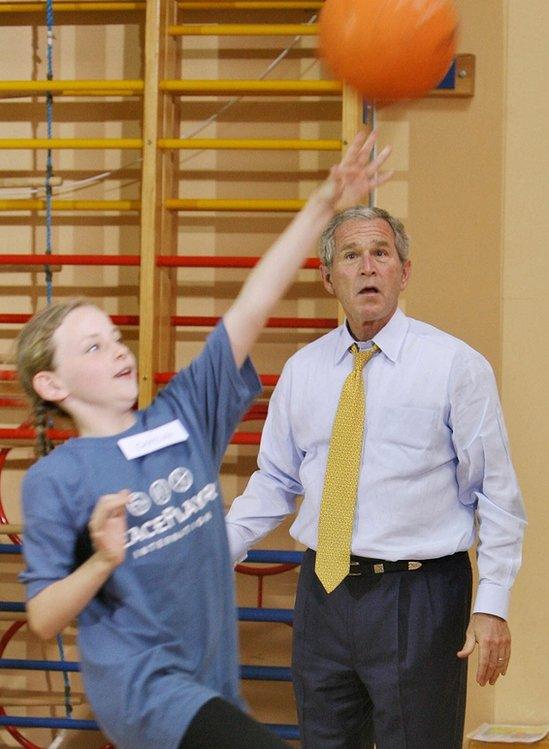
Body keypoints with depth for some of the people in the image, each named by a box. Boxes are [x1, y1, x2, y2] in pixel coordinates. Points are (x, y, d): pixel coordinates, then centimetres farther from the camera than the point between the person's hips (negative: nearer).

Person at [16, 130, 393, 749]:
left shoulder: (184, 417, 6)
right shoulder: (53, 481, -6)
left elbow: (251, 308, -1)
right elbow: (43, 618, -5)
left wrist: (323, 206, -6)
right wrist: (102, 562, -23)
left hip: (212, 686, 6)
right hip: (139, 683, -6)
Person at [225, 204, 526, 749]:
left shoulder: (455, 365, -5)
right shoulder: (301, 370, 8)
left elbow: (496, 495, -5)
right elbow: (275, 482, 15)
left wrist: (492, 606, -12)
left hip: (418, 598, -4)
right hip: (323, 595, 5)